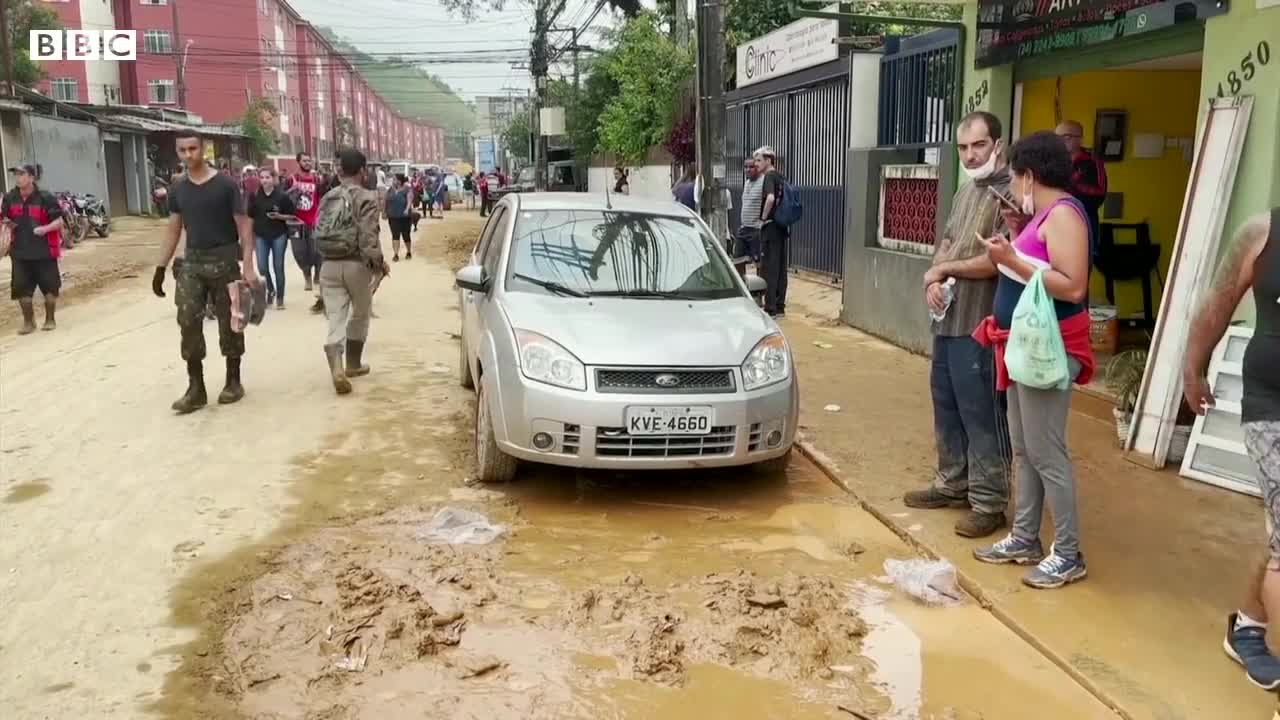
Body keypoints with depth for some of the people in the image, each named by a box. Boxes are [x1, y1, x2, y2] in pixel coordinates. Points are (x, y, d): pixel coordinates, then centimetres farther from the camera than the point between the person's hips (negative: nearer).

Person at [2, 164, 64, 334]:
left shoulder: (45, 197, -10)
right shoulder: (9, 198, 3)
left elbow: (58, 221, -8)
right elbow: (5, 217, 17)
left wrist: (45, 228, -25)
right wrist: (7, 223, -5)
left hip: (44, 251, -4)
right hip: (20, 252, 4)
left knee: (49, 287, 6)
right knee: (21, 289, 5)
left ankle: (50, 319, 24)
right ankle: (29, 322, 21)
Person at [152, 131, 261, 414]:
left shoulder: (226, 185, -6)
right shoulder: (178, 191, 8)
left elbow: (243, 227, -7)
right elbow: (173, 231, 14)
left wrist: (248, 266, -16)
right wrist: (161, 267, 8)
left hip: (224, 260, -4)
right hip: (192, 262, 4)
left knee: (229, 323, 4)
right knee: (188, 322, -3)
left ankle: (233, 381, 18)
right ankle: (196, 388, 2)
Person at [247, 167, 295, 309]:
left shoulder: (282, 196, -8)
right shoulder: (255, 196, -2)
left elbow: (293, 216, -3)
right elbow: (251, 217, 6)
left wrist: (279, 216, -19)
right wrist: (252, 236, 6)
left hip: (279, 235, -2)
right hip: (261, 236, 2)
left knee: (278, 267, 3)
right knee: (262, 267, -3)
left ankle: (280, 298, 14)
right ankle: (270, 290, 24)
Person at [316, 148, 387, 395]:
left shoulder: (328, 197, 10)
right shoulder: (366, 197, -9)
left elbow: (319, 232, 13)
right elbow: (368, 236, -18)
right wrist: (378, 261, -8)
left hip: (330, 264, 4)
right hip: (356, 264, -4)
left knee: (335, 319, 0)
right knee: (359, 315, 17)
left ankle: (337, 368, -19)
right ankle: (353, 365, 28)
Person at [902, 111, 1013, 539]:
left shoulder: (1010, 193, -14)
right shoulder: (965, 191, 15)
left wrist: (943, 269, -8)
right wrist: (933, 281, -1)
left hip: (980, 326, -9)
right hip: (947, 320, 9)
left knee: (981, 414, -3)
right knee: (946, 407, 16)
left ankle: (989, 503, 6)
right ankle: (951, 484, 29)